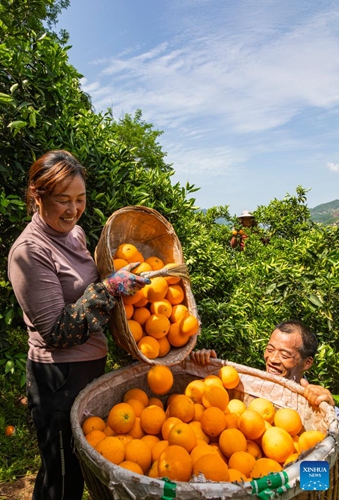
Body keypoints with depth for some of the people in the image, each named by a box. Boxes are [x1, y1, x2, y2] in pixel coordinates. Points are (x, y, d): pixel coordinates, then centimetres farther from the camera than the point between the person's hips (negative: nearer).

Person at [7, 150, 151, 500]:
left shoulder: (74, 232, 3)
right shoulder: (30, 251, -21)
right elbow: (57, 331, -23)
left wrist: (123, 277, 3)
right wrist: (111, 288, -27)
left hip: (92, 363, 8)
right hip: (58, 378, -7)